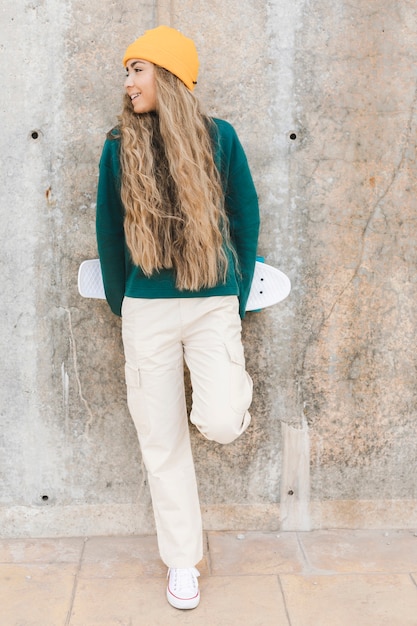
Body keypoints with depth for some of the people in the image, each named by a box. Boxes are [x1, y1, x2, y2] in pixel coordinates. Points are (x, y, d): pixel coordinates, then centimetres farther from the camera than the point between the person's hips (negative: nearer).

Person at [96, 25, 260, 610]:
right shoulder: (119, 146, 2)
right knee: (163, 441, 6)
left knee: (221, 425, -14)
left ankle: (239, 381, 25)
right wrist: (121, 308, 12)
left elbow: (245, 220, 5)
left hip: (213, 305, -1)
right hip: (147, 312, 2)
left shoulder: (219, 137, -2)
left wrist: (238, 300, 6)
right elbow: (109, 233, 9)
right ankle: (182, 561, 25)